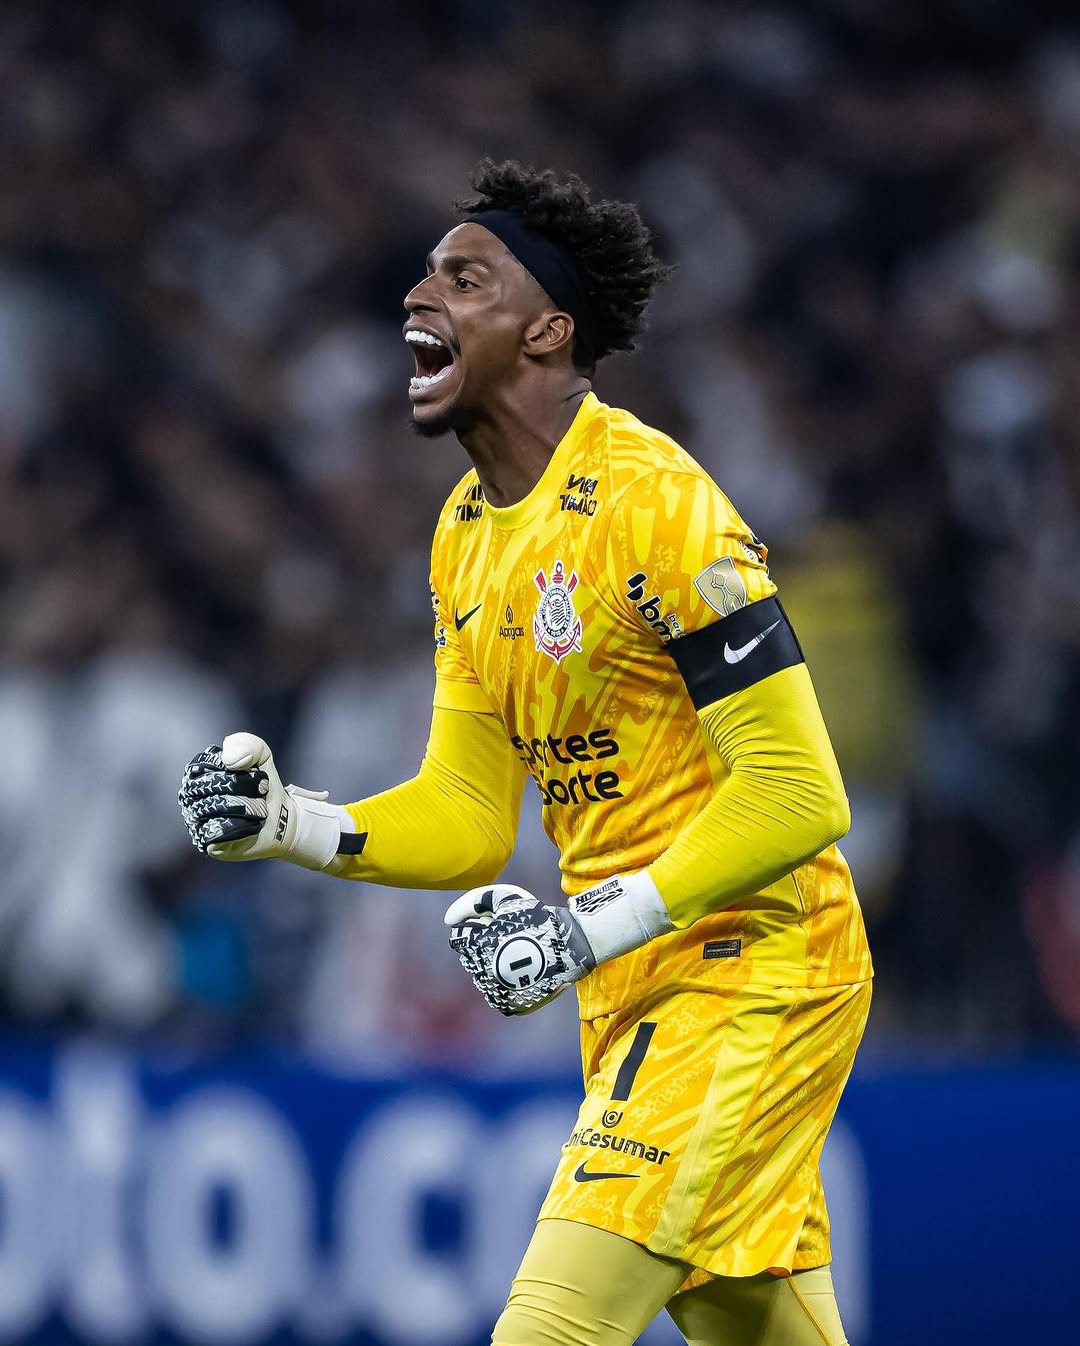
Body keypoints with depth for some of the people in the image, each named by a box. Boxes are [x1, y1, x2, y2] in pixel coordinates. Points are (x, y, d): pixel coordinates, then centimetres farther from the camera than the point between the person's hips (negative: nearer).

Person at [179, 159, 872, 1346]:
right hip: (634, 992, 9)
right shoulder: (467, 533, 10)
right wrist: (287, 825, -4)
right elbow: (468, 818, 12)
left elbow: (799, 795, -20)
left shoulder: (652, 502, -19)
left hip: (749, 972, -9)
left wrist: (598, 928, -23)